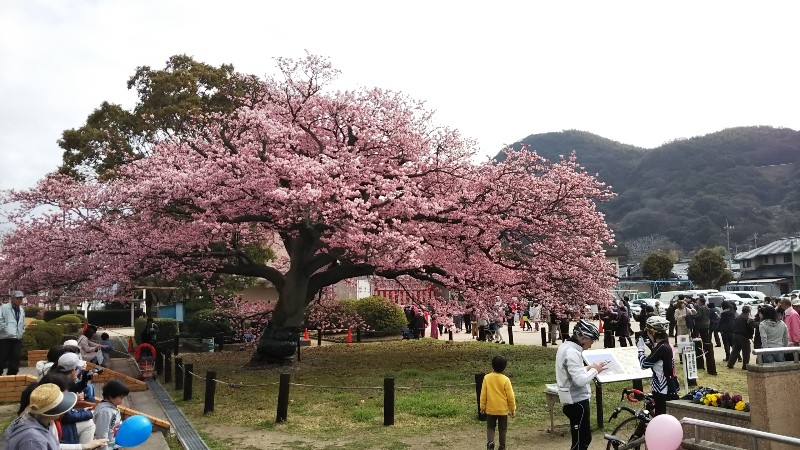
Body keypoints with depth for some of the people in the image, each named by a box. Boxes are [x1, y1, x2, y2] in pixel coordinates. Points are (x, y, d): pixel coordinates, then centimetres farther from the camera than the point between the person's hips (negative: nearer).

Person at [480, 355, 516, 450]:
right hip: (503, 409, 0)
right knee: (502, 429, 14)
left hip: (490, 409, 1)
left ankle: (490, 442, -9)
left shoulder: (487, 378, -9)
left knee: (490, 427, 13)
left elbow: (483, 394, -4)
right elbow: (510, 396, -8)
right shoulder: (505, 380, -13)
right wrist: (513, 409, 4)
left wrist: (482, 407, 7)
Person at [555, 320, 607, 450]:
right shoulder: (572, 352, -23)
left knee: (584, 438, 20)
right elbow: (580, 380, -28)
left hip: (574, 399, 10)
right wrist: (594, 370, -13)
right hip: (577, 401, -10)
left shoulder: (566, 347, 10)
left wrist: (588, 367, 8)